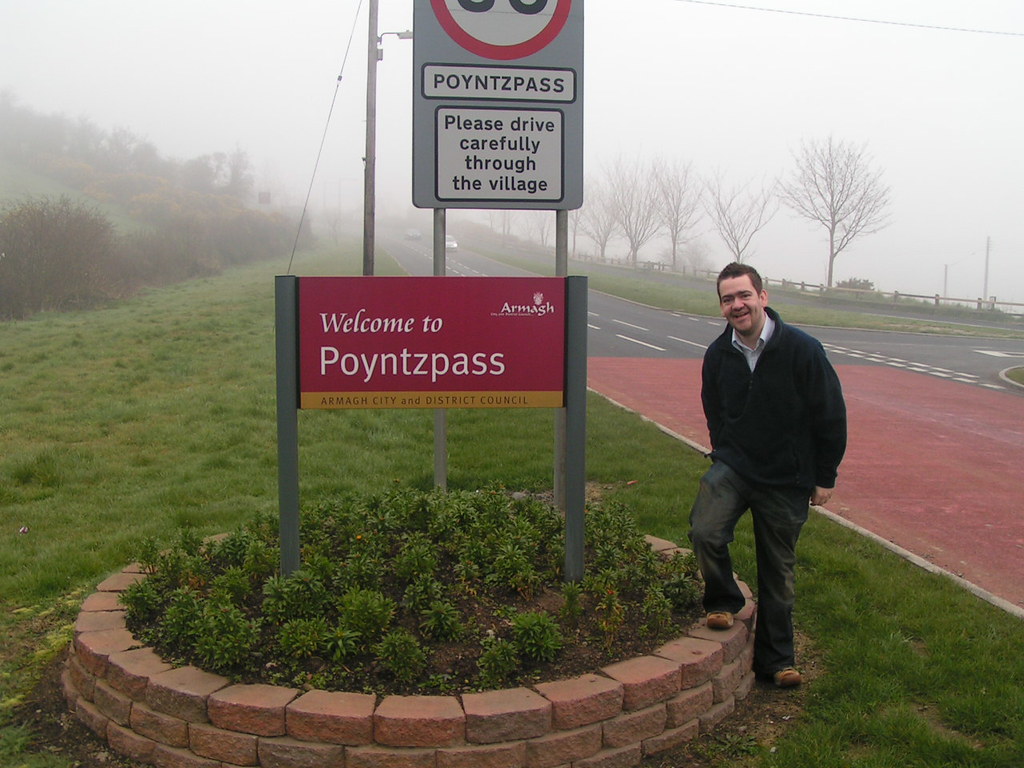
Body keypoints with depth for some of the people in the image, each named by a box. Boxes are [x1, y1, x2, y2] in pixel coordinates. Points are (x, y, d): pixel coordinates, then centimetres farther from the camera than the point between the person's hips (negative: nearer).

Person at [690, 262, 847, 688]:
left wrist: (825, 477, -2)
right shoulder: (717, 355, -4)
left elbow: (831, 416, -6)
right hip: (732, 466, 2)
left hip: (787, 480, -1)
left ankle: (775, 658, 29)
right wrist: (726, 457, 12)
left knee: (778, 573, 10)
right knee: (704, 531, -24)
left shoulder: (802, 350, -15)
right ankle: (723, 600, 6)